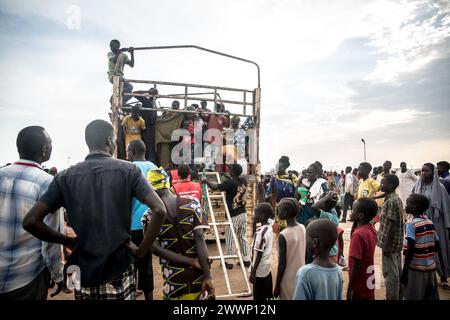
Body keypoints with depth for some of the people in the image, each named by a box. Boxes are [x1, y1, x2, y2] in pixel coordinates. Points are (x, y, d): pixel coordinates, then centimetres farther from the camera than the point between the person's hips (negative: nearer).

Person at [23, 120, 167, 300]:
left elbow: (30, 221, -7)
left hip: (84, 271, 2)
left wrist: (68, 241, 5)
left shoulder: (66, 177, -2)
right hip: (120, 269, -1)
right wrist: (142, 251, -9)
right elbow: (160, 210, -19)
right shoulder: (128, 170, -9)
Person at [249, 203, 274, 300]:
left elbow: (259, 254, -22)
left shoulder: (260, 232, -25)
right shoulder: (269, 227, 0)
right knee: (267, 296, 20)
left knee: (259, 297, 6)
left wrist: (253, 272, -16)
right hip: (267, 267, 8)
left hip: (260, 270, -8)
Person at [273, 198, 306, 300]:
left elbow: (282, 264, -19)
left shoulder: (283, 235, -24)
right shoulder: (303, 228, -4)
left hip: (289, 281, -6)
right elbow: (305, 255, 6)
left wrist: (277, 286, -8)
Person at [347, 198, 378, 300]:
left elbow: (356, 264, -23)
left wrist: (349, 288, -15)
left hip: (359, 288, -7)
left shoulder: (358, 234, -24)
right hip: (369, 285, 7)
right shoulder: (372, 230, -1)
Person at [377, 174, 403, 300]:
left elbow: (391, 225, -23)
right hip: (396, 242, 10)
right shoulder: (395, 199, 9)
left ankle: (392, 297, 12)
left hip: (390, 243, -10)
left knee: (390, 273, 1)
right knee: (396, 272, 18)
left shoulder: (391, 201, -21)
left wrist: (386, 245, -19)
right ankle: (397, 296, 31)